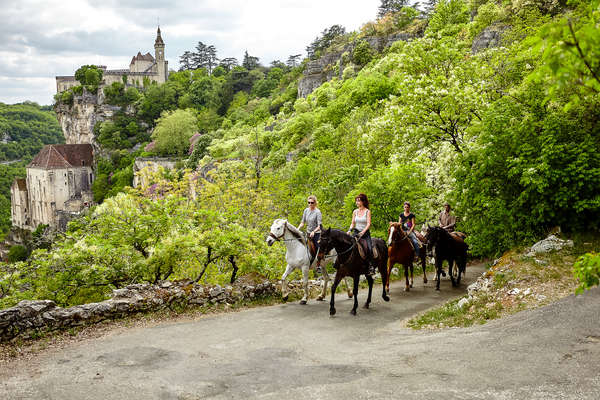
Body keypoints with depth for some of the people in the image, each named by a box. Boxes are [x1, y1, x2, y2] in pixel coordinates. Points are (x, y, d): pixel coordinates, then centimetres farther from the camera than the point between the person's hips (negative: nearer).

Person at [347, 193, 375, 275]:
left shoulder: (367, 211, -1)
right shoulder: (355, 212, 12)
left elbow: (368, 224, -10)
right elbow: (353, 223, 15)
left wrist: (363, 232, -24)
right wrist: (350, 230, -5)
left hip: (365, 233, -4)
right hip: (356, 232, 4)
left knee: (369, 248, -25)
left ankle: (371, 266, -20)